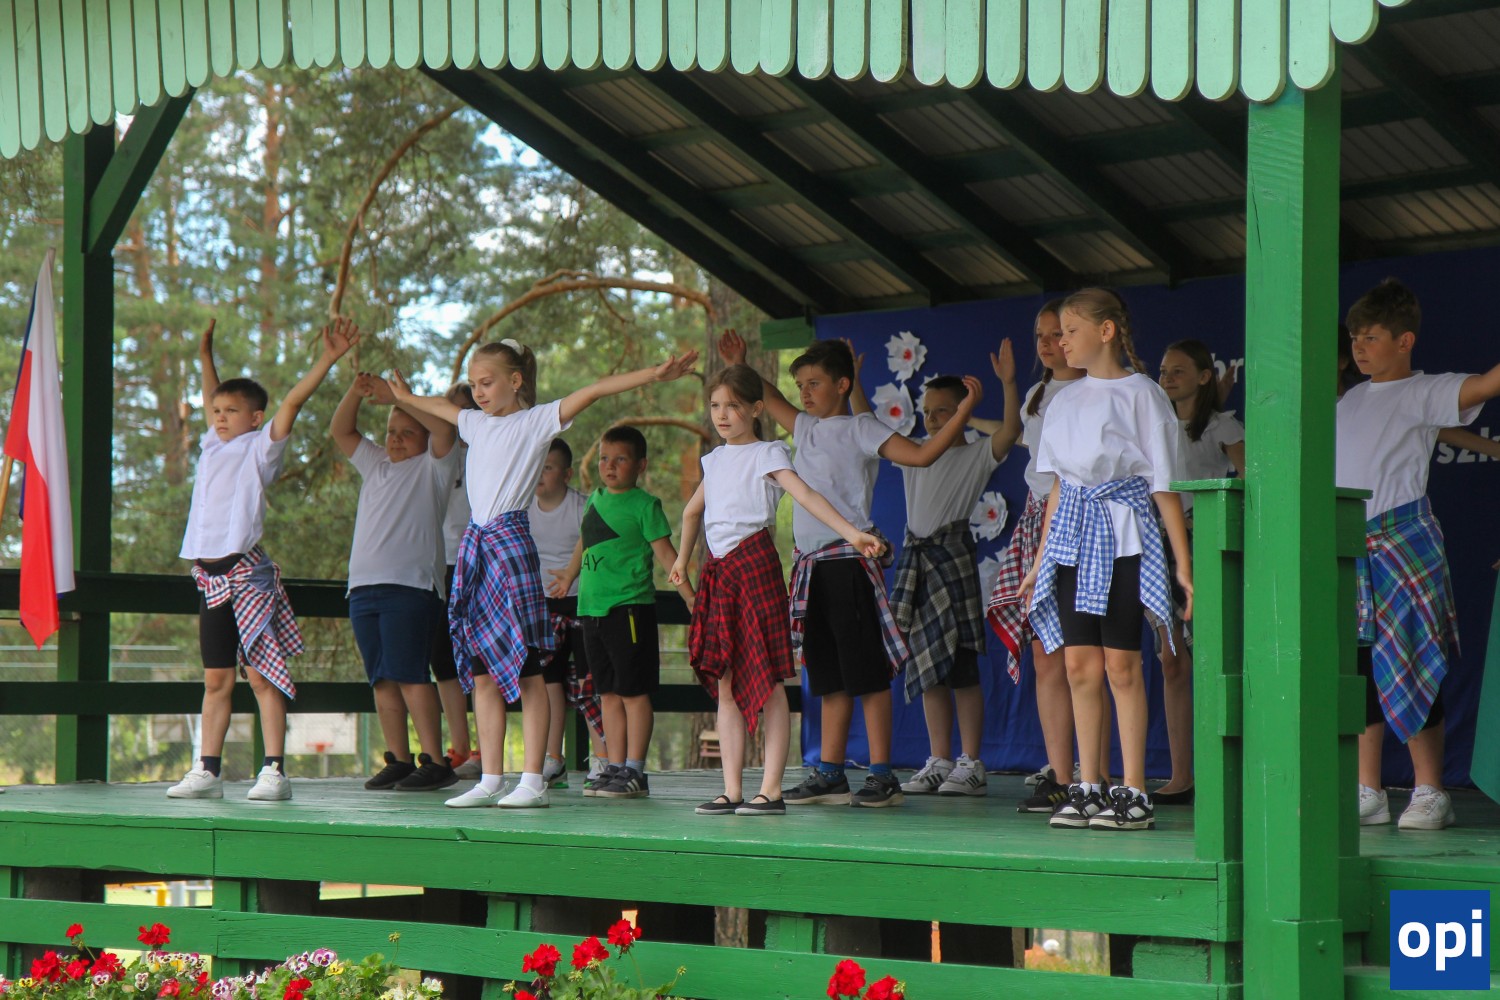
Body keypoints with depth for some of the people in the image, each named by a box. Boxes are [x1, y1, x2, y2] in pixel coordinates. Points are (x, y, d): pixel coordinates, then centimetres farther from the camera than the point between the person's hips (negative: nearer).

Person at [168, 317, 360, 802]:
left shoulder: (259, 448, 1)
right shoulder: (213, 447, 18)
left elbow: (293, 402, -11)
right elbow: (212, 401, 37)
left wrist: (328, 358, -16)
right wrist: (206, 357, 40)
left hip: (246, 573, -7)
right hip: (210, 575, 7)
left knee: (261, 674, -8)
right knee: (216, 678, 9)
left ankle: (274, 772, -10)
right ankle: (207, 770, 11)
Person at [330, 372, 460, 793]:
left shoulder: (431, 468, 8)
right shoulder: (375, 465, 26)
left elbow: (444, 428, -9)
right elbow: (341, 431, 21)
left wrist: (396, 395, -8)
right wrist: (356, 392, 2)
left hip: (411, 586, -7)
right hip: (364, 585, 7)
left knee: (408, 673, -14)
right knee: (382, 678, 3)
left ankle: (434, 762, -14)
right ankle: (398, 760, 6)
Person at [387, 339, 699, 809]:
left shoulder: (536, 421, -1)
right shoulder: (476, 423, 18)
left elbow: (592, 391, -11)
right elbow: (441, 407, 40)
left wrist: (654, 374, -19)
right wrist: (406, 397, 57)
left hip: (511, 539, -7)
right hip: (475, 543, 7)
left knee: (525, 666, -6)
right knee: (481, 667, 6)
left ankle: (532, 781, -6)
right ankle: (490, 780, 10)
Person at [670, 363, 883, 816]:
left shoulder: (767, 454, -2)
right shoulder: (715, 459, 17)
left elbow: (806, 496, -15)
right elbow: (693, 510, 35)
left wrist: (851, 533, -28)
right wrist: (682, 559, 40)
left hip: (754, 562, -7)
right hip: (718, 571, 7)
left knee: (768, 679, -6)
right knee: (725, 684, 5)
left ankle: (771, 790, -6)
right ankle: (732, 790, 8)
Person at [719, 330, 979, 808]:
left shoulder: (860, 429, -3)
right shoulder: (805, 427, 17)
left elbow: (921, 453, -12)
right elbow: (770, 399, 37)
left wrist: (964, 410, -17)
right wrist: (741, 366, 32)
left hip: (848, 560, -7)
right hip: (811, 565, 8)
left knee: (867, 671, -6)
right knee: (829, 676, 10)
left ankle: (882, 775, -6)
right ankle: (830, 774, 13)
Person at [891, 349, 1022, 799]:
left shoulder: (976, 455, 0)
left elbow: (1011, 430, -16)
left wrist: (1008, 384, -27)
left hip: (953, 554, -6)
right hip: (916, 555, 6)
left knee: (960, 664, -6)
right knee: (928, 667, 7)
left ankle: (971, 763, -3)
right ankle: (938, 762, 12)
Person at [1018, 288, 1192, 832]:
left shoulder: (1139, 393, -4)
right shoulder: (1067, 399, 14)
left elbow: (1164, 483, -5)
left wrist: (1183, 563, -8)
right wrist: (1041, 557, 17)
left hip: (1122, 534, -6)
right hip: (1072, 534, 6)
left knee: (1121, 663, -6)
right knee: (1079, 663, 3)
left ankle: (1133, 794, -2)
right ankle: (1087, 787, 8)